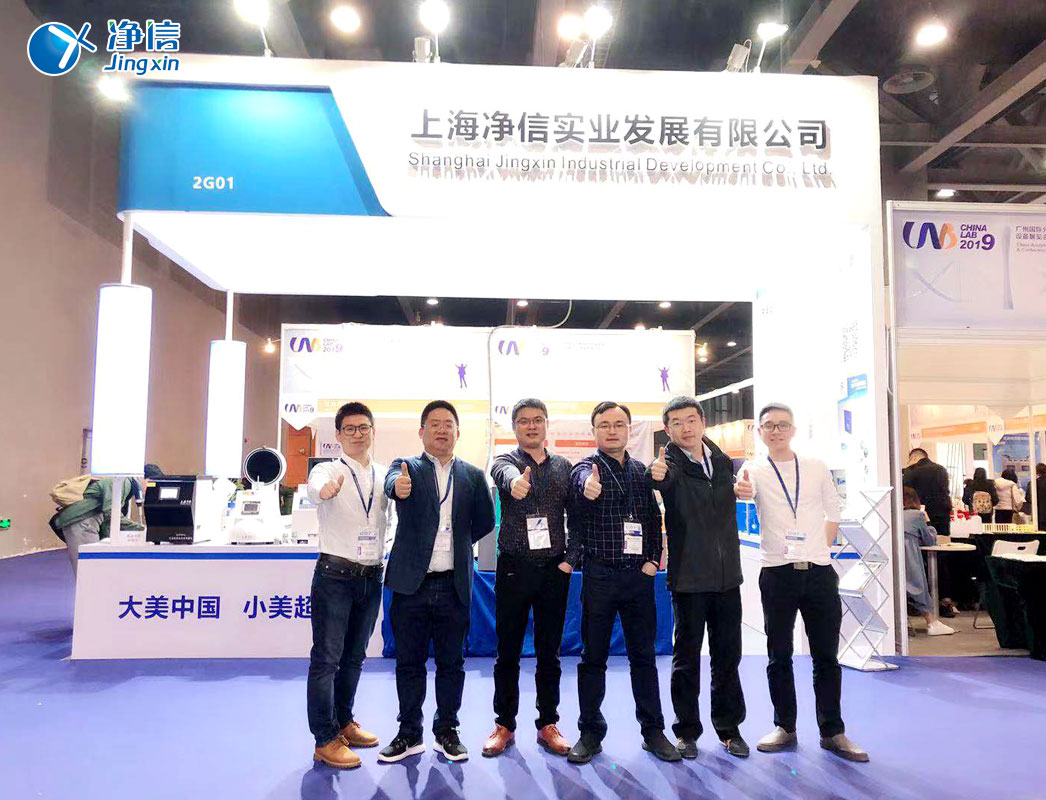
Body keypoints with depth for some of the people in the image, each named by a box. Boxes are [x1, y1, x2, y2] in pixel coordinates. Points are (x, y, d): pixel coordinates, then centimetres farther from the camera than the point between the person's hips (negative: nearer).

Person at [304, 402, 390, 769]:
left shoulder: (386, 475, 8)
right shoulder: (328, 470, -8)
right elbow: (314, 489, -29)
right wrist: (326, 489, -52)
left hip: (372, 577, 5)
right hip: (335, 575, -4)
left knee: (354, 656, 17)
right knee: (326, 657, 0)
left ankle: (343, 722, 33)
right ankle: (325, 739, 12)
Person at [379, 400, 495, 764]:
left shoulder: (473, 475, 7)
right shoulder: (406, 467, 1)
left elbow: (484, 522, 11)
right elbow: (392, 482, -23)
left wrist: (455, 542, 8)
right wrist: (398, 486, -45)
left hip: (454, 585, 1)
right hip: (411, 583, -1)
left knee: (451, 662, 11)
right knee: (409, 662, 10)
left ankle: (447, 731, 27)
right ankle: (409, 734, 25)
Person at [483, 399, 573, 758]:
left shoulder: (563, 466, 8)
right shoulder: (505, 461, -2)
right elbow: (504, 473, -27)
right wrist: (515, 481, -49)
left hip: (554, 570, 2)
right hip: (514, 568, -2)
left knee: (549, 653, 11)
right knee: (508, 653, 8)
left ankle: (548, 724, 24)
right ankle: (504, 724, 22)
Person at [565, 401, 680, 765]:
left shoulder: (641, 471, 9)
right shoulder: (587, 467, -6)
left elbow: (654, 519, 13)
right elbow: (581, 482, -31)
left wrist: (653, 559, 0)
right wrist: (588, 487, -54)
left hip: (639, 575, 3)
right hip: (600, 576, -3)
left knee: (643, 655, 12)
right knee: (593, 656, 8)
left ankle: (653, 730, 25)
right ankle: (590, 732, 21)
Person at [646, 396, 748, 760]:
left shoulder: (723, 461, 8)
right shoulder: (671, 462, -9)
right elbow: (664, 480, -34)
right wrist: (656, 474, -55)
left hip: (727, 574, 5)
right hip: (688, 576, -4)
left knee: (728, 655, 13)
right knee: (686, 656, 7)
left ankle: (729, 728, 27)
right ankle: (686, 730, 20)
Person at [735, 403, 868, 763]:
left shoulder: (816, 467, 8)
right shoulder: (755, 470, 1)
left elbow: (833, 511, 16)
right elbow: (742, 488, -20)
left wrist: (821, 547, 6)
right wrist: (739, 492, -42)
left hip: (819, 571, 2)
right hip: (777, 573, -1)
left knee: (826, 656, 7)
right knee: (779, 656, 8)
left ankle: (832, 731, 19)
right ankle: (785, 727, 22)